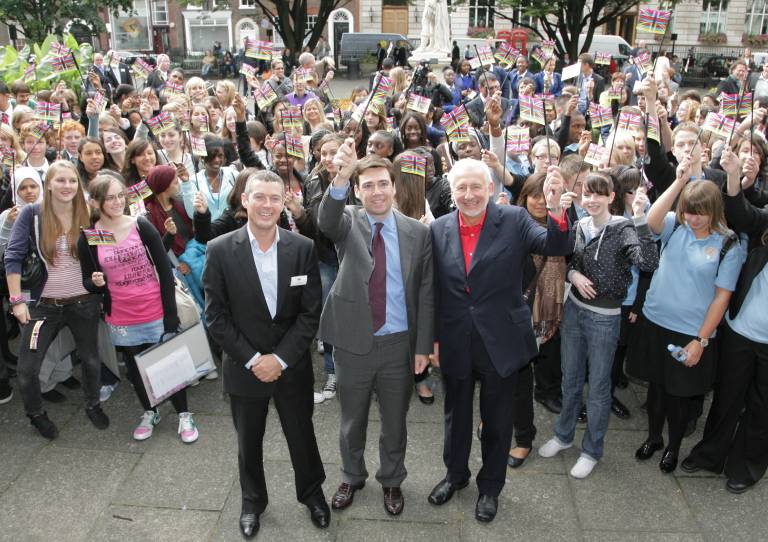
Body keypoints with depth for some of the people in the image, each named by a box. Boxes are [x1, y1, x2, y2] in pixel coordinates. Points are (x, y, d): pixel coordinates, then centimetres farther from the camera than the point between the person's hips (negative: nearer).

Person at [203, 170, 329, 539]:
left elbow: (311, 312, -7)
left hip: (292, 366, 1)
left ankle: (312, 493, 44)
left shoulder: (303, 248, -9)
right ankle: (252, 500, 44)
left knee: (302, 435, 17)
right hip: (244, 366, 0)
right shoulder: (220, 250, -11)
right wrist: (251, 359, -14)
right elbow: (216, 316, -8)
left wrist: (280, 358, -14)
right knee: (249, 440, 18)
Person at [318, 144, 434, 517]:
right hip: (353, 342, 0)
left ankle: (392, 481, 42)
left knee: (395, 421, 17)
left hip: (399, 344, 0)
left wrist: (423, 346, -4)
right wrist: (341, 177, -49)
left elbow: (425, 293, -1)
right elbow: (326, 221, -31)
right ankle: (352, 477, 44)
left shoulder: (417, 232, -4)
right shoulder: (347, 223, -5)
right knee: (352, 420, 19)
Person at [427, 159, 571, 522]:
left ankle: (490, 486, 38)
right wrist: (432, 338, 3)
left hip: (500, 341, -2)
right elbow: (433, 289, 2)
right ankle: (455, 474, 46)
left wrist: (555, 207, -36)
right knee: (456, 414, 21)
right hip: (454, 344, 2)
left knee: (497, 420, 16)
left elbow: (557, 248, -19)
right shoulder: (439, 229, -3)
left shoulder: (514, 220, -9)